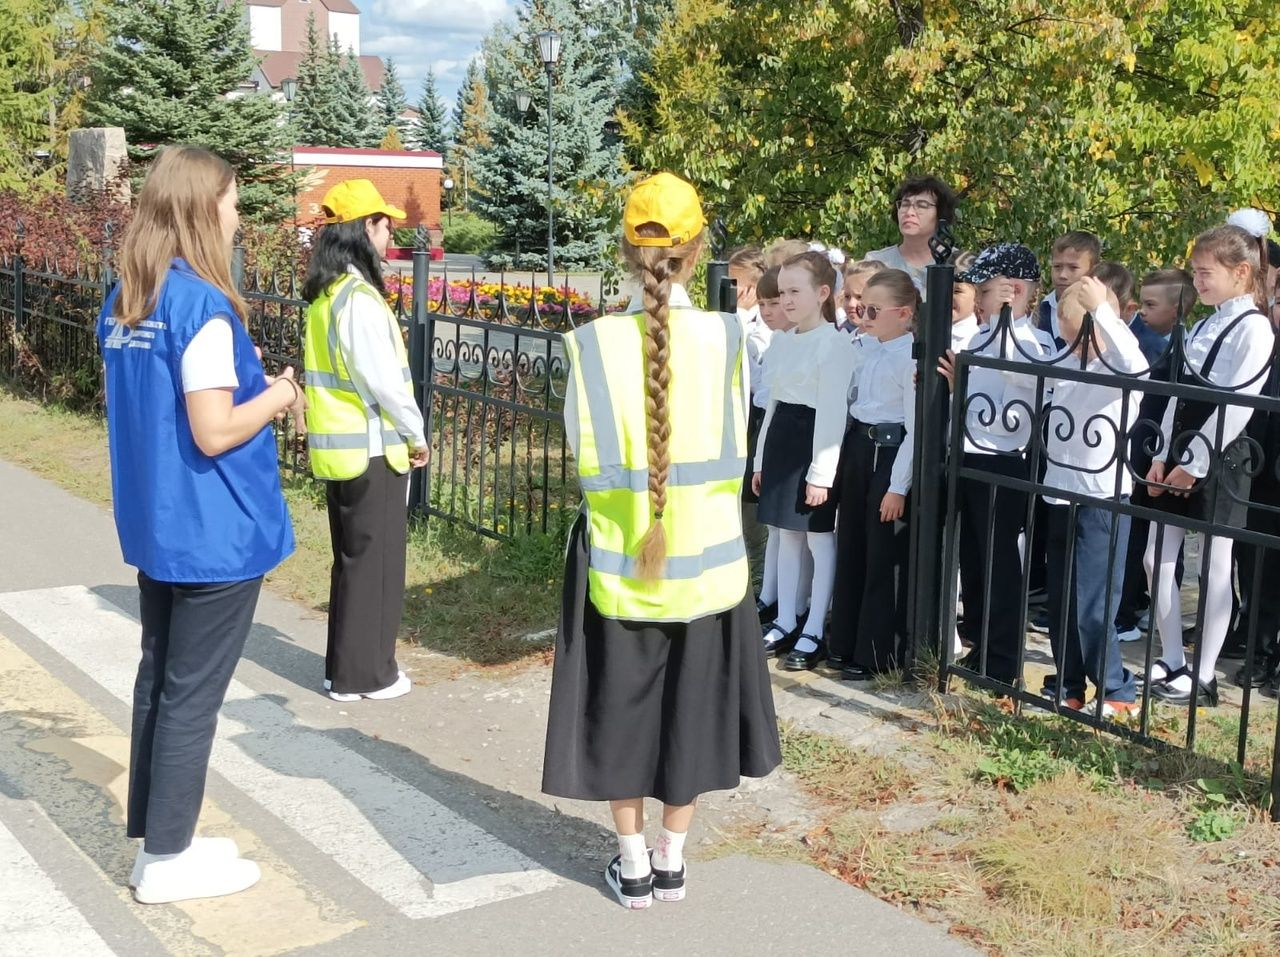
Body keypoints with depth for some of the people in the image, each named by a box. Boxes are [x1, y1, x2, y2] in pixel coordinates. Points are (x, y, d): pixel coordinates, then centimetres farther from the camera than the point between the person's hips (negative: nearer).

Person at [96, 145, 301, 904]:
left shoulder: (125, 300, 7)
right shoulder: (203, 306, -20)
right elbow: (214, 432, -23)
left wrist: (244, 381, 11)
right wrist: (277, 394, -7)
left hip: (156, 527, 9)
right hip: (214, 533, -8)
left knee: (158, 678, 16)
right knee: (192, 694, 2)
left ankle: (154, 839, 26)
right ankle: (168, 860, 14)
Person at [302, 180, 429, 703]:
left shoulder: (324, 293, 9)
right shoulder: (359, 297, -19)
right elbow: (384, 380, -22)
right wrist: (417, 435, -7)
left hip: (337, 448, 9)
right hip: (371, 448, -9)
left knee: (350, 559, 17)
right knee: (376, 561, 2)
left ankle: (343, 667, 26)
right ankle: (365, 674, 11)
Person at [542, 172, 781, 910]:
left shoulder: (594, 343, -13)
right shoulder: (725, 337, -11)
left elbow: (588, 462, -9)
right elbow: (734, 455, -5)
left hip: (618, 558, -1)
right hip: (707, 556, 1)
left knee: (622, 709, 15)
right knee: (688, 706, 17)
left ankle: (633, 864, 25)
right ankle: (672, 860, 29)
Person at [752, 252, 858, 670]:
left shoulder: (834, 343, -13)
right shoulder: (785, 343, 13)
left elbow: (833, 411, -16)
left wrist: (821, 472, -19)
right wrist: (761, 458, 17)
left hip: (813, 443, -8)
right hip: (781, 441, 8)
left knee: (820, 540, 1)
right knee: (787, 537, 14)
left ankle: (814, 632, 8)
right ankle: (786, 621, 24)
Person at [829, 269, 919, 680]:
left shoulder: (912, 358, -15)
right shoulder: (863, 350, 9)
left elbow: (915, 428, -16)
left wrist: (898, 486, -17)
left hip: (889, 453, -8)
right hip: (856, 448, 8)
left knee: (883, 558, 2)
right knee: (850, 550, 15)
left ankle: (875, 653, 12)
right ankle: (844, 643, 26)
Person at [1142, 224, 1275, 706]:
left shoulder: (1254, 328, -11)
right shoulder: (1202, 326, 15)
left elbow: (1236, 405, -17)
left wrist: (1195, 464, -17)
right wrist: (1162, 456, 5)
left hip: (1219, 459, -8)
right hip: (1179, 457, 8)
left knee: (1214, 569, -1)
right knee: (1157, 559, 8)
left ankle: (1204, 677, 7)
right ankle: (1172, 662, 21)